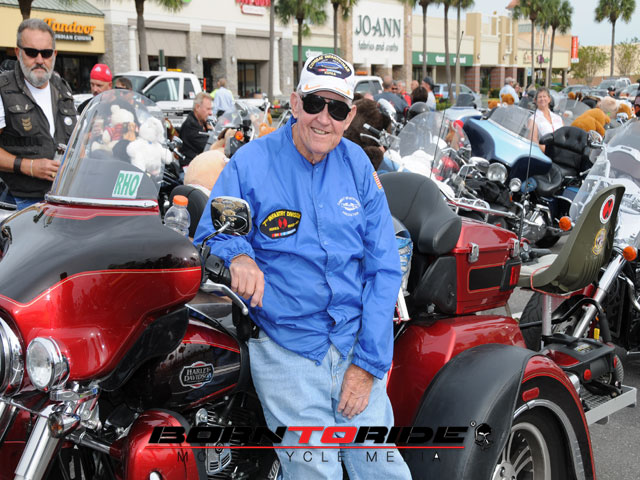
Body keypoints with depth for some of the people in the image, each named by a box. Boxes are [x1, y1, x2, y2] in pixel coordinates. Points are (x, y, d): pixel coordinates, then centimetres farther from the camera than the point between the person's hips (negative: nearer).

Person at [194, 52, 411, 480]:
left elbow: (383, 268, 4)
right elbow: (207, 240, 4)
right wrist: (237, 254, -22)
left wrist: (368, 363, -3)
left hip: (357, 346, 3)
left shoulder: (358, 166, 6)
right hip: (286, 352, -3)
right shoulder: (250, 164, -3)